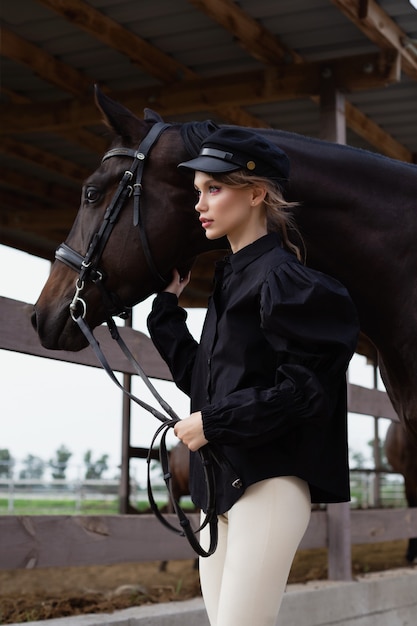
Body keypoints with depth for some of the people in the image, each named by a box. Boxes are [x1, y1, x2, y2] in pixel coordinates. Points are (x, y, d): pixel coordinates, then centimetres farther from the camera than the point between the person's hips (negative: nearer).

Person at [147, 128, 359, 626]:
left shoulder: (283, 279, -12)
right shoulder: (230, 278, 16)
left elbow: (303, 387, -19)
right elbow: (199, 377, 20)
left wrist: (214, 422, -18)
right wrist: (167, 306, 18)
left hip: (270, 483, -9)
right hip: (219, 484, 9)